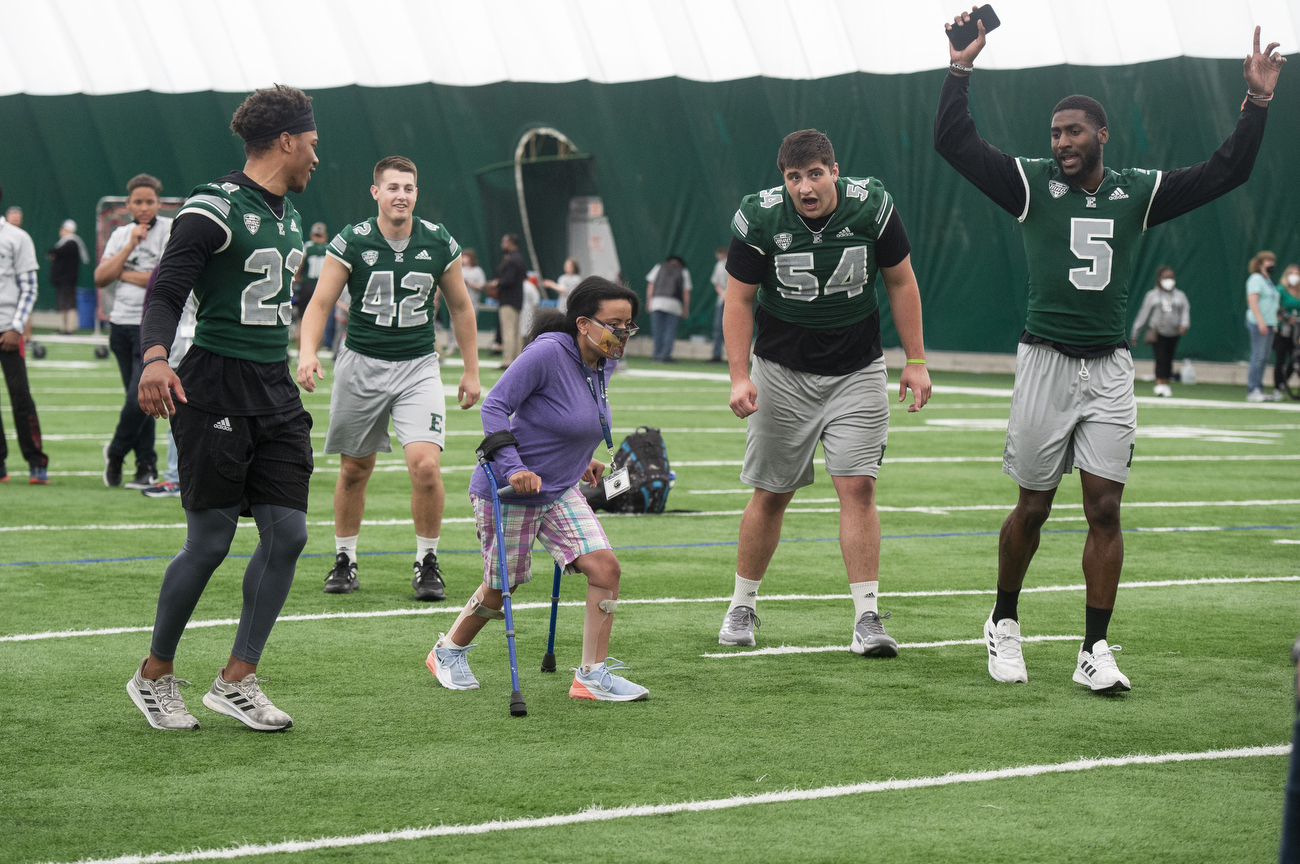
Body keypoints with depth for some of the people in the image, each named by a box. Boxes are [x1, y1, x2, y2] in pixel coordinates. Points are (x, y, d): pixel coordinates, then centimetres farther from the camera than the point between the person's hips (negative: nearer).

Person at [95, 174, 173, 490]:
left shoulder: (171, 231, -5)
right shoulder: (120, 235, 12)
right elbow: (101, 278, 1)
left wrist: (124, 274, -5)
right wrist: (131, 245, -7)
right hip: (121, 323, 5)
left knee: (139, 396, -12)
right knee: (137, 398, 8)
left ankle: (116, 451, 9)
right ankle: (147, 465, 14)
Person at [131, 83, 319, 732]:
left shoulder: (287, 213, 15)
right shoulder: (214, 208, -12)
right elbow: (166, 291, -17)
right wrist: (155, 356, -34)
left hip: (275, 391, 8)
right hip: (215, 390, -8)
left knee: (287, 533, -1)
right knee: (210, 543, -4)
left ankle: (236, 682, 8)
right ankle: (155, 674, 15)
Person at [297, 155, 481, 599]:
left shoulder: (439, 242, -1)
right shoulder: (351, 242, -7)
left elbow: (460, 306, 11)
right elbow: (320, 303, -8)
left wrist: (471, 369, 11)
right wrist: (308, 352, -25)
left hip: (419, 365, 0)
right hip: (362, 365, 0)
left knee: (425, 465, -16)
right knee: (354, 470, 6)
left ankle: (426, 563, 0)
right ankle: (344, 560, 25)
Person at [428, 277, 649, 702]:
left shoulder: (603, 365, 2)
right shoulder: (547, 354, -23)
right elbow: (495, 406, -21)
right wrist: (512, 468, -28)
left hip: (559, 491, 7)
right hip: (506, 492, -7)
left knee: (605, 567, -8)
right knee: (502, 586, 8)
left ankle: (592, 674, 0)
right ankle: (448, 651, 35)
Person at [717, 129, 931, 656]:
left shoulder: (872, 207, -13)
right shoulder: (759, 218, -15)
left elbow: (901, 282, 0)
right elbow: (739, 299, -6)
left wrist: (916, 361, -2)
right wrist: (739, 376, -16)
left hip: (857, 371, 0)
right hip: (782, 371, 0)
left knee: (858, 487, -10)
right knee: (771, 494, 5)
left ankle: (867, 619, -9)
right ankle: (742, 608, 21)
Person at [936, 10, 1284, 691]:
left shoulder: (1137, 193, 8)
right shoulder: (1031, 184, 2)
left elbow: (1226, 172, 9)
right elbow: (954, 143, -4)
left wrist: (1256, 102, -1)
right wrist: (960, 70, -12)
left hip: (1109, 367, 2)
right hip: (1045, 361, -2)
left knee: (1105, 508, -3)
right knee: (1033, 508, 3)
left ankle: (1095, 651, 0)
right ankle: (1004, 624, 24)